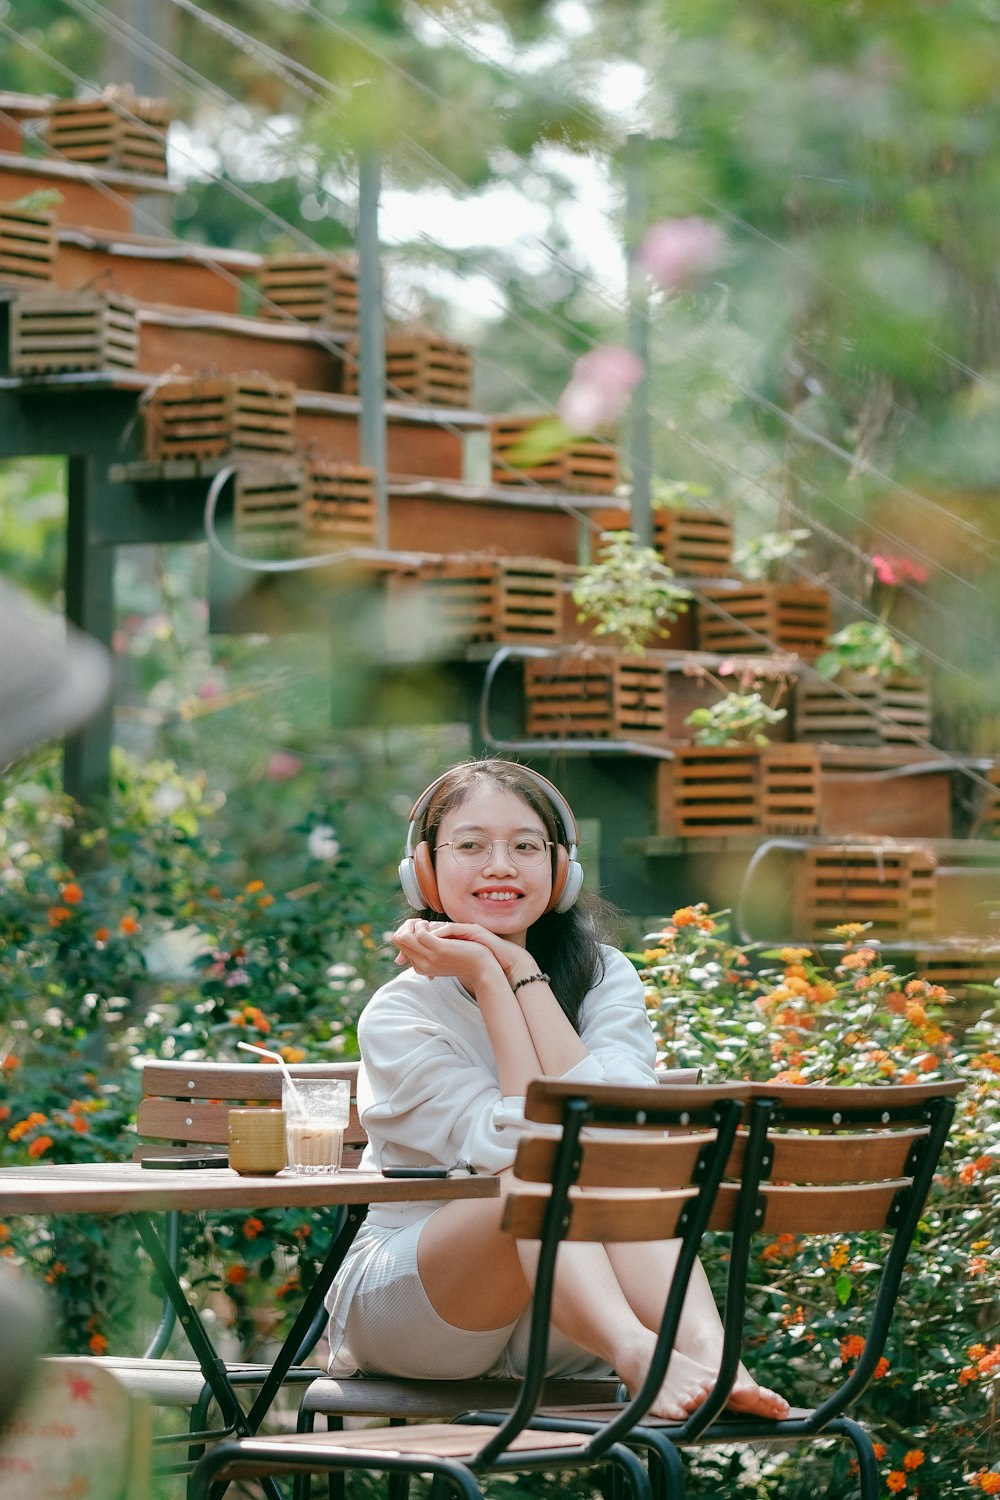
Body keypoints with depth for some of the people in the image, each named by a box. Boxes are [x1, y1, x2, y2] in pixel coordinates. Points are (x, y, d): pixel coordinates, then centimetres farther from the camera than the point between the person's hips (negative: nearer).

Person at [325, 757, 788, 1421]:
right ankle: (638, 1356, -57)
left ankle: (707, 1350, -49)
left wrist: (520, 971, -15)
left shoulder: (604, 977, 3)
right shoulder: (399, 1015, -8)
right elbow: (518, 1146, -21)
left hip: (558, 1332, 3)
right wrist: (487, 980, -17)